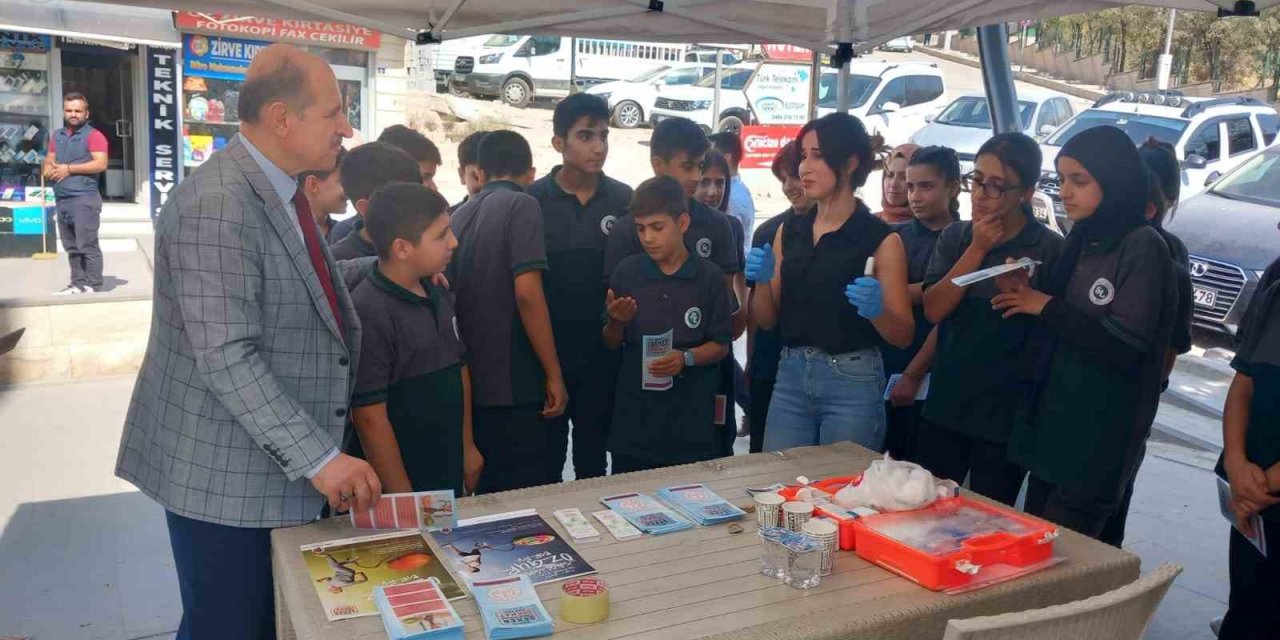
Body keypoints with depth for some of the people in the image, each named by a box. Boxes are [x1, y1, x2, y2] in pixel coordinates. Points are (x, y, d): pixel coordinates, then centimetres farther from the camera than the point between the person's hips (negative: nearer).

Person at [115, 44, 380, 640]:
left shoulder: (276, 190, 8)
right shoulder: (217, 206, -23)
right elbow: (226, 358, -26)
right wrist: (318, 457, -25)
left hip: (274, 462, 9)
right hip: (225, 475, -9)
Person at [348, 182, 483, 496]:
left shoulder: (440, 296, 3)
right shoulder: (368, 313, -21)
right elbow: (369, 417, -20)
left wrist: (467, 446, 16)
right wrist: (404, 501, -16)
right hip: (403, 483, -7)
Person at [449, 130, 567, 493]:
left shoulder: (460, 215, 12)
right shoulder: (521, 206, -8)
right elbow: (527, 293, -18)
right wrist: (554, 375, -13)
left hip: (472, 384, 7)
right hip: (515, 385, -7)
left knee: (487, 493, 16)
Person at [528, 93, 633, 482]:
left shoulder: (624, 200, 1)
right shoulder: (532, 201, -5)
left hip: (603, 355, 2)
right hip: (546, 353, -2)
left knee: (594, 463, 15)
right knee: (545, 463, 10)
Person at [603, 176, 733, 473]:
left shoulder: (710, 276, -4)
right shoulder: (626, 271, 1)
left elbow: (721, 345, 0)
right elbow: (611, 344, 8)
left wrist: (686, 358, -17)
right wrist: (617, 322, -13)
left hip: (691, 418, -1)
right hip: (634, 417, 2)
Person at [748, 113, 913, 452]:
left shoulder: (882, 239, -7)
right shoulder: (789, 231, 7)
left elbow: (904, 335, -5)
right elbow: (767, 319, 10)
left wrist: (877, 310, -24)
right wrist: (762, 281, -8)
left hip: (853, 382, -4)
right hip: (790, 376, 4)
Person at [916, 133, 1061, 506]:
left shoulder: (1050, 249, -7)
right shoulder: (955, 237, 5)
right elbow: (933, 309, -6)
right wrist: (977, 249, -11)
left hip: (1005, 416, -3)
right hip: (944, 408, 3)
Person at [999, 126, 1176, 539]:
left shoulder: (1143, 247, -12)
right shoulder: (1082, 242, 10)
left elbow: (1125, 343, -21)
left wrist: (1046, 307, -13)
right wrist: (1026, 298, -1)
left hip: (1101, 440, -7)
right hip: (1051, 425, 7)